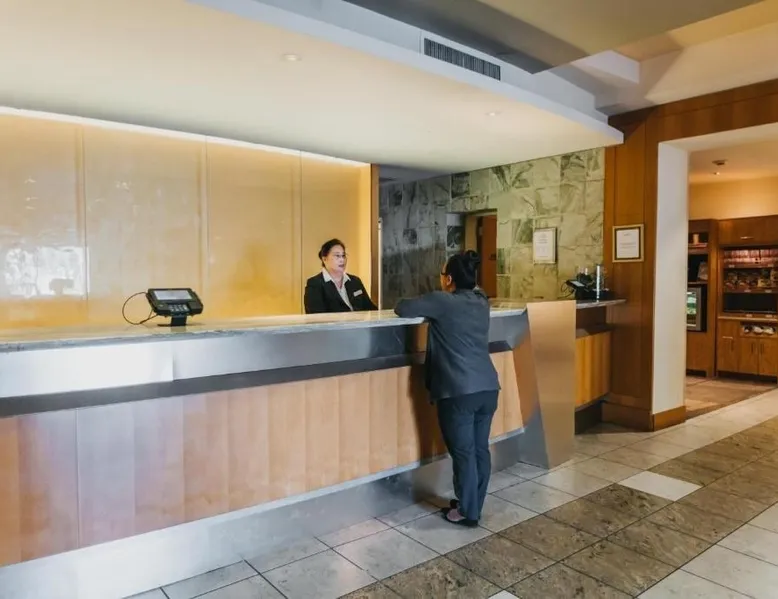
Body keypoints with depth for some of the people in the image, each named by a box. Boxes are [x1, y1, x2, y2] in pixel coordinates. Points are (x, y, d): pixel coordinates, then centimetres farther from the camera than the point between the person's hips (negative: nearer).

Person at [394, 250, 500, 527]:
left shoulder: (442, 301, -8)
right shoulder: (481, 303, 11)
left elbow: (402, 309, -1)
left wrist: (425, 306, 18)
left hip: (459, 390, -7)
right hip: (488, 387, 7)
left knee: (463, 453, 5)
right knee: (480, 449, 15)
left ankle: (467, 512, 18)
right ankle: (473, 505, 30)